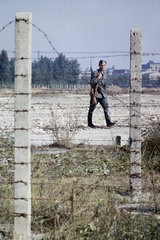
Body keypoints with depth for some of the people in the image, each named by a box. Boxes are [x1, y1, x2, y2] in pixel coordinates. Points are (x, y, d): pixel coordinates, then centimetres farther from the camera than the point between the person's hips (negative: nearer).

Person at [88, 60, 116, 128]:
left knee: (106, 107, -7)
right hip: (95, 94, -5)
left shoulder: (104, 74, 13)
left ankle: (109, 122, -13)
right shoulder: (94, 73, -7)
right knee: (91, 109, 4)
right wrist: (98, 78, -19)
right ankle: (90, 123, 14)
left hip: (102, 94, 5)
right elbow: (91, 83, -15)